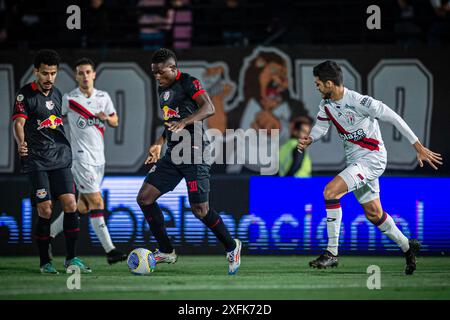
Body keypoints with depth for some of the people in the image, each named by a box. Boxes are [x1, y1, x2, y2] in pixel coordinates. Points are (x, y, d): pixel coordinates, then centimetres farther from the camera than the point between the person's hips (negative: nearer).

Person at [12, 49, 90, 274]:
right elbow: (18, 123, -17)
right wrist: (21, 143, -35)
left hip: (61, 159, 5)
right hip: (37, 161, -5)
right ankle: (45, 262, 5)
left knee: (70, 205, -6)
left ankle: (71, 259, 2)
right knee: (45, 210, -7)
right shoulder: (25, 94, -5)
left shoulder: (56, 93, 14)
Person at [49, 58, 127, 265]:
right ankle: (109, 250, -16)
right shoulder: (69, 99, -4)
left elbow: (115, 122, 16)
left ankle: (50, 233, 25)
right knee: (96, 202, -14)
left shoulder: (103, 97, 8)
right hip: (81, 158, -6)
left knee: (82, 207, 8)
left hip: (98, 158, 6)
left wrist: (106, 118, -6)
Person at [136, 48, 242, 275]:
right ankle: (166, 251, 9)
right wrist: (159, 144, 26)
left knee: (200, 210, -8)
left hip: (193, 153, -9)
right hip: (172, 154, 9)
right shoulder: (162, 89, 17)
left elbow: (209, 108, -22)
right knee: (144, 198, 0)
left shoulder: (188, 82, -9)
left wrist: (184, 122, -33)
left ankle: (231, 247, 15)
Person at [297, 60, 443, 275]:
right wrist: (308, 140, -13)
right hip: (355, 161, 9)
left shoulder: (358, 101, -23)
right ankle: (407, 247, 37)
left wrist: (419, 148, -15)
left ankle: (332, 253, -19)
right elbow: (320, 127, 13)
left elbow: (393, 118, -18)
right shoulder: (326, 105, 0)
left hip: (372, 158, -9)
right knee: (373, 214, 16)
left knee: (330, 191, -23)